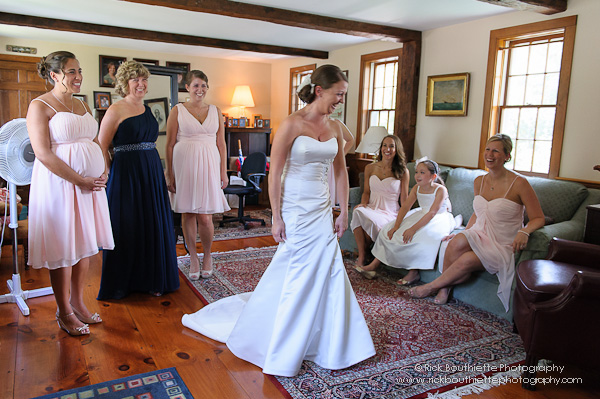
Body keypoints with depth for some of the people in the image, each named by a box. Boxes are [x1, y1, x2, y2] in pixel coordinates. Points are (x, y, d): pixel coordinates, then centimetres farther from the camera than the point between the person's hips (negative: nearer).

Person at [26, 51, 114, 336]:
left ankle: (78, 303, 26)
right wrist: (79, 180, -18)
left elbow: (95, 143, 18)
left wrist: (102, 173, 1)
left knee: (84, 245, 11)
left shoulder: (81, 105, 15)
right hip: (59, 184, -7)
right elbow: (43, 154, -15)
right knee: (62, 248, 1)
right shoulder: (39, 106, -7)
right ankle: (64, 312, 16)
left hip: (91, 184, 7)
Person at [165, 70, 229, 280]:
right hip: (184, 164, -1)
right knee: (188, 213, 6)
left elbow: (221, 144, 11)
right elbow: (170, 145, 2)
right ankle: (193, 257, 23)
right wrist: (169, 174, -2)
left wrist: (224, 172, 5)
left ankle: (207, 255, 21)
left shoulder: (215, 111, 11)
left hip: (208, 165, 1)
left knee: (205, 217, -3)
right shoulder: (177, 111, 4)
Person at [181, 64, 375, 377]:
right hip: (295, 209, -6)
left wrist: (344, 211, 8)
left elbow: (340, 171, 12)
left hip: (322, 209, 6)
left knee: (327, 273, 8)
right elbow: (274, 173, -13)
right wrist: (276, 218, -14)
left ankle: (328, 343, 28)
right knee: (297, 274, 3)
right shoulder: (292, 124, -13)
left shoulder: (335, 127, 7)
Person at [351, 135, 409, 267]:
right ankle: (361, 257, -27)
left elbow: (404, 199, 3)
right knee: (358, 211, -34)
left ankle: (362, 253, -8)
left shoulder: (403, 172, 2)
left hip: (390, 213, -3)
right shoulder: (370, 168, 11)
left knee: (372, 222, -36)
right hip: (372, 208, 3)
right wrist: (363, 203, -5)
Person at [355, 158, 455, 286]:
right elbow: (405, 206, -7)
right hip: (422, 215, 7)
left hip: (440, 218, -6)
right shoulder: (416, 188, -2)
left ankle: (414, 272, -23)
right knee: (389, 230, -7)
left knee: (422, 234, -37)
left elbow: (432, 213, -28)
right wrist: (396, 226, -20)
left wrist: (413, 228, -36)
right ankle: (374, 264, -7)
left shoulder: (440, 190, -20)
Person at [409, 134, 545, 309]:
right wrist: (464, 233, 7)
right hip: (479, 236, 4)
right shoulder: (479, 181, 7)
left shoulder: (519, 183, -11)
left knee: (467, 259, -31)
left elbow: (538, 218, -5)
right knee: (458, 241, -32)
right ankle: (444, 287, -15)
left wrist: (524, 232, -25)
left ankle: (432, 286, -7)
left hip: (503, 246, -4)